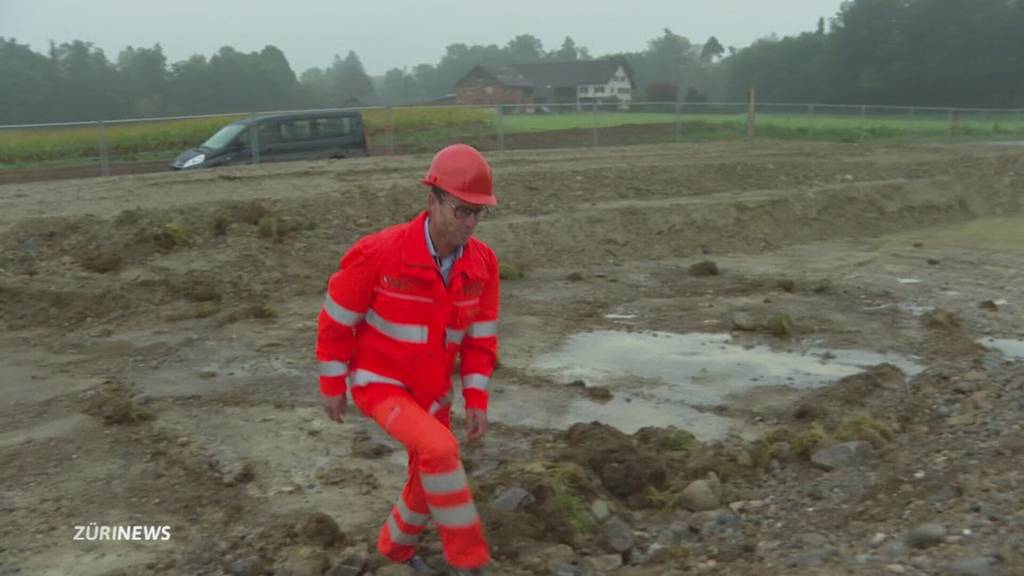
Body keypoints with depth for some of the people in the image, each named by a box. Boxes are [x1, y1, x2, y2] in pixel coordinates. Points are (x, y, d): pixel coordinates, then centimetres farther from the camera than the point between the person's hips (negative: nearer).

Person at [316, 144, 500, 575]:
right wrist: (332, 385, -6)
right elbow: (336, 318, -13)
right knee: (440, 450, -29)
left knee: (432, 480, 15)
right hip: (378, 383, -5)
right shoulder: (378, 253, -26)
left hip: (431, 391, 6)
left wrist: (476, 400, -3)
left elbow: (481, 335, 0)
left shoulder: (482, 261, -11)